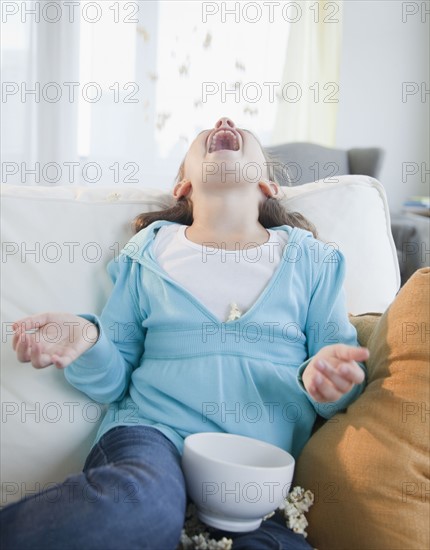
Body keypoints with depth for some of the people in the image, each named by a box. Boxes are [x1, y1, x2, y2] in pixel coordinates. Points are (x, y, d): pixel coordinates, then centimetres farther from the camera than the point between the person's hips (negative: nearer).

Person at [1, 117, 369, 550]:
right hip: (154, 432, 0)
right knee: (139, 505, -35)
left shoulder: (313, 259, 13)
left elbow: (345, 382, 11)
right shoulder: (148, 253, 14)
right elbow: (114, 380, 13)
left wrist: (326, 377, -12)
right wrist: (88, 344, -9)